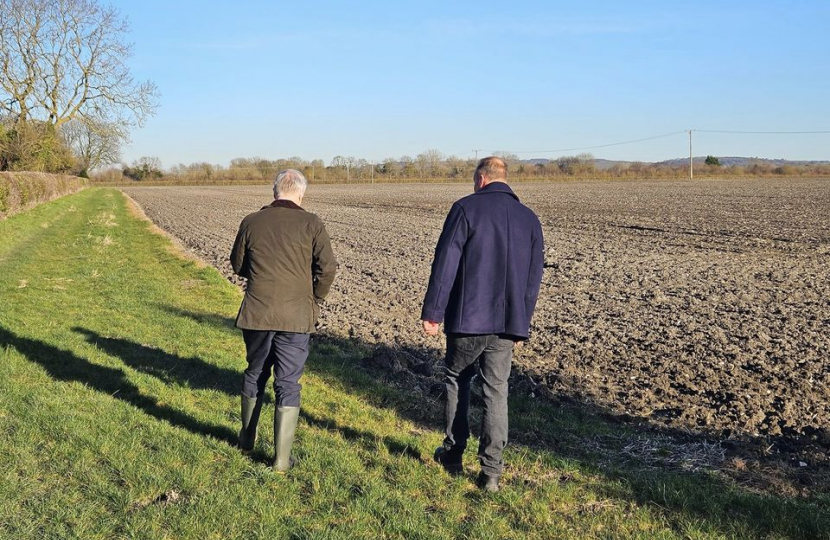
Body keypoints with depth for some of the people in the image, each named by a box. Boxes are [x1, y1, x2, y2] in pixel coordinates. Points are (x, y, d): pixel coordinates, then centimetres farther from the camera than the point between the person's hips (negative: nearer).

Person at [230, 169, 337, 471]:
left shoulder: (251, 222, 1)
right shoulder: (311, 224, -5)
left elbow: (238, 265, 11)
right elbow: (327, 268, -9)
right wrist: (315, 300, 7)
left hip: (256, 313, 2)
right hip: (296, 317, -2)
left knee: (255, 374, 22)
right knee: (288, 385, 5)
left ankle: (247, 440, 37)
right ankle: (282, 458, 8)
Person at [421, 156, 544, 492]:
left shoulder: (466, 209, -5)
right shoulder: (529, 219, 10)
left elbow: (445, 263, -11)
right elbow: (534, 278, 13)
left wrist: (432, 311, -7)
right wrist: (521, 323, 20)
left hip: (467, 319, -3)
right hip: (507, 324, 4)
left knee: (457, 381, 16)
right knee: (496, 391, 7)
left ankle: (453, 454, 25)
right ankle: (491, 471, 6)